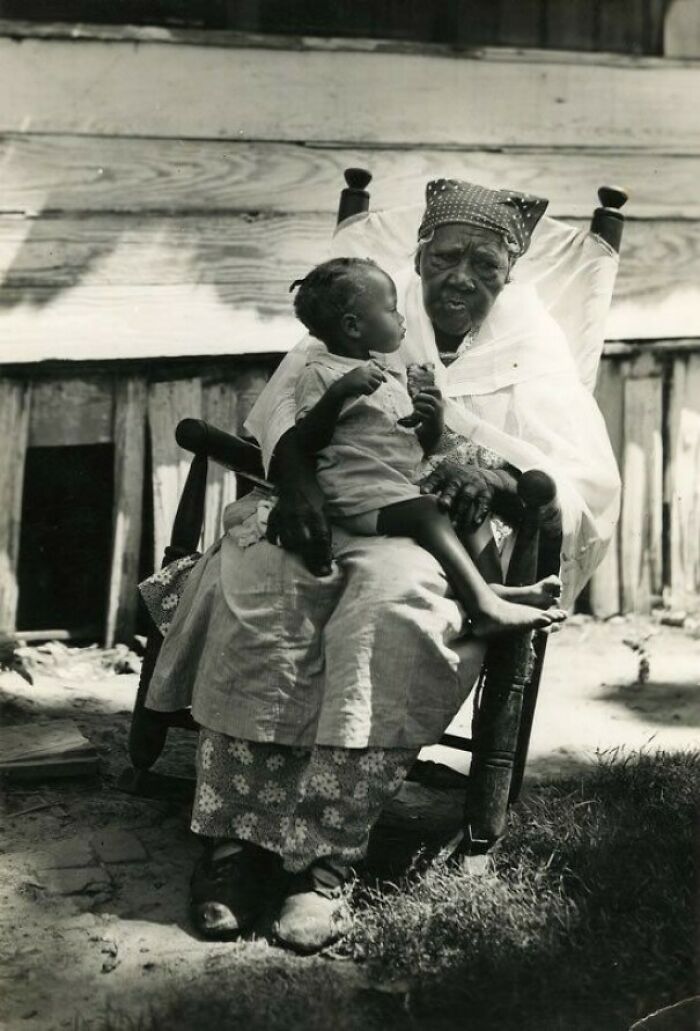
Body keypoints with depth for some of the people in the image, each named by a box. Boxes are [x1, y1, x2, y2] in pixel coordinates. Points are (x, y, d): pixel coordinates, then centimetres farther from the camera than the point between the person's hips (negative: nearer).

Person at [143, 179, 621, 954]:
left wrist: (495, 470, -24)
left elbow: (588, 481, -2)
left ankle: (323, 857, -34)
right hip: (328, 507, 2)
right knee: (257, 580, -32)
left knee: (394, 596, -36)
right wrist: (295, 474, -25)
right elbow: (283, 400, -2)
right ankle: (234, 835, -28)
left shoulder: (531, 346, 11)